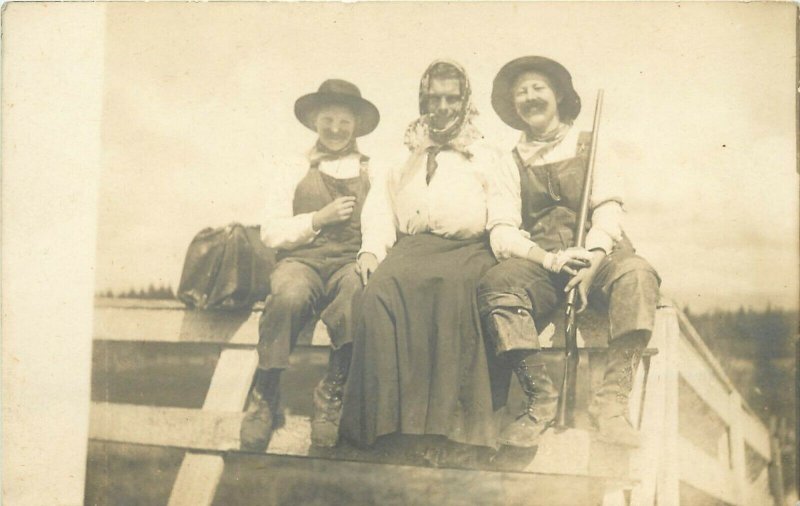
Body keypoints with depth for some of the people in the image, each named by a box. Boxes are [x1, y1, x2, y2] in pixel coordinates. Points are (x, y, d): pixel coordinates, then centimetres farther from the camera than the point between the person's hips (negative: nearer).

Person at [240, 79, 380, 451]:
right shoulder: (295, 170, 16)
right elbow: (272, 233, 7)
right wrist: (319, 218, -4)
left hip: (350, 262, 1)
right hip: (301, 259, 0)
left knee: (358, 296, -37)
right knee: (289, 295, -38)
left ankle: (332, 397, -16)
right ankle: (264, 399, -23)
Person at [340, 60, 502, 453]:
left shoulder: (487, 157, 24)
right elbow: (380, 208, 17)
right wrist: (371, 250, -2)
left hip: (468, 248, -1)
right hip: (411, 245, 2)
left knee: (451, 288, -37)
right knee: (382, 288, -33)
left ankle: (446, 419, -39)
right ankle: (385, 417, -37)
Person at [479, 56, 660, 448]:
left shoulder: (592, 147, 16)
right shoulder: (513, 163, 17)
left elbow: (608, 210, 1)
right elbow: (502, 232, 3)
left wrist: (591, 261, -20)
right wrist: (549, 258, -18)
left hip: (598, 254, 0)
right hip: (539, 262, 1)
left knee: (637, 274, -34)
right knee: (496, 283, -32)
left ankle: (612, 401, -36)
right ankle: (541, 399, -28)